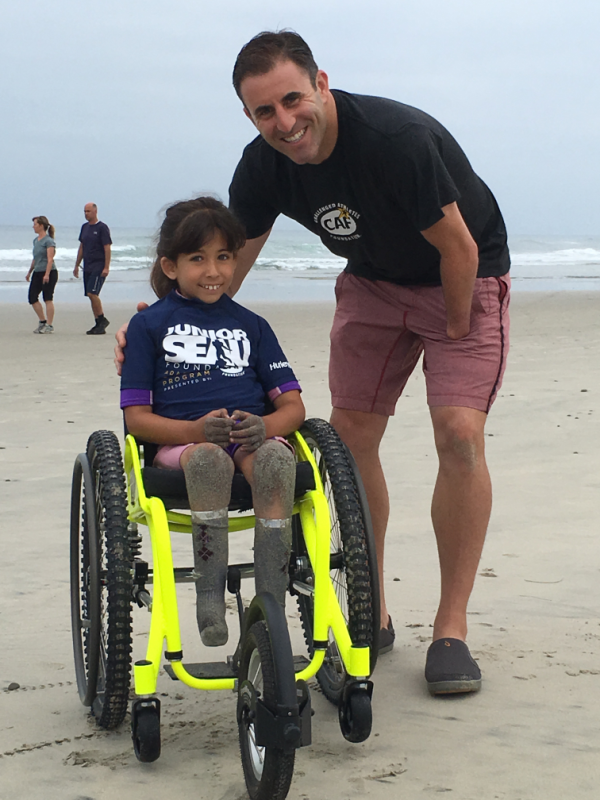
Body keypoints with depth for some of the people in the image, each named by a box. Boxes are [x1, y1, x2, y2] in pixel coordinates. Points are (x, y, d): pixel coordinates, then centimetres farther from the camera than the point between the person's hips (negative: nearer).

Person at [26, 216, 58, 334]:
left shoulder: (49, 241, -11)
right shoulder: (36, 240, 14)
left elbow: (50, 259, -17)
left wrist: (47, 275, -24)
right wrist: (29, 272, 27)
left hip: (49, 272, -8)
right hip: (37, 272, 8)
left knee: (48, 298, -5)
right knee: (32, 298, 4)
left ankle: (49, 325, 0)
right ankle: (42, 321, 17)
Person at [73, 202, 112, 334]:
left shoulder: (102, 228, -8)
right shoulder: (84, 227, 14)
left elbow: (107, 248, -11)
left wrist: (106, 267, -17)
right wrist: (77, 265, 19)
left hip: (99, 266, -8)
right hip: (87, 267, 8)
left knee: (92, 293, -17)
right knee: (91, 295, 6)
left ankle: (102, 319, -4)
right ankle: (99, 324, 10)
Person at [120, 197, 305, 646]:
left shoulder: (251, 325, 20)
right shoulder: (148, 325, 12)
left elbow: (293, 405, 12)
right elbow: (136, 417, 3)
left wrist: (263, 427, -12)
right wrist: (198, 429, -15)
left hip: (253, 439, 2)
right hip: (181, 442, -2)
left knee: (275, 458, -34)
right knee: (210, 459, -38)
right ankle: (209, 598, -34)